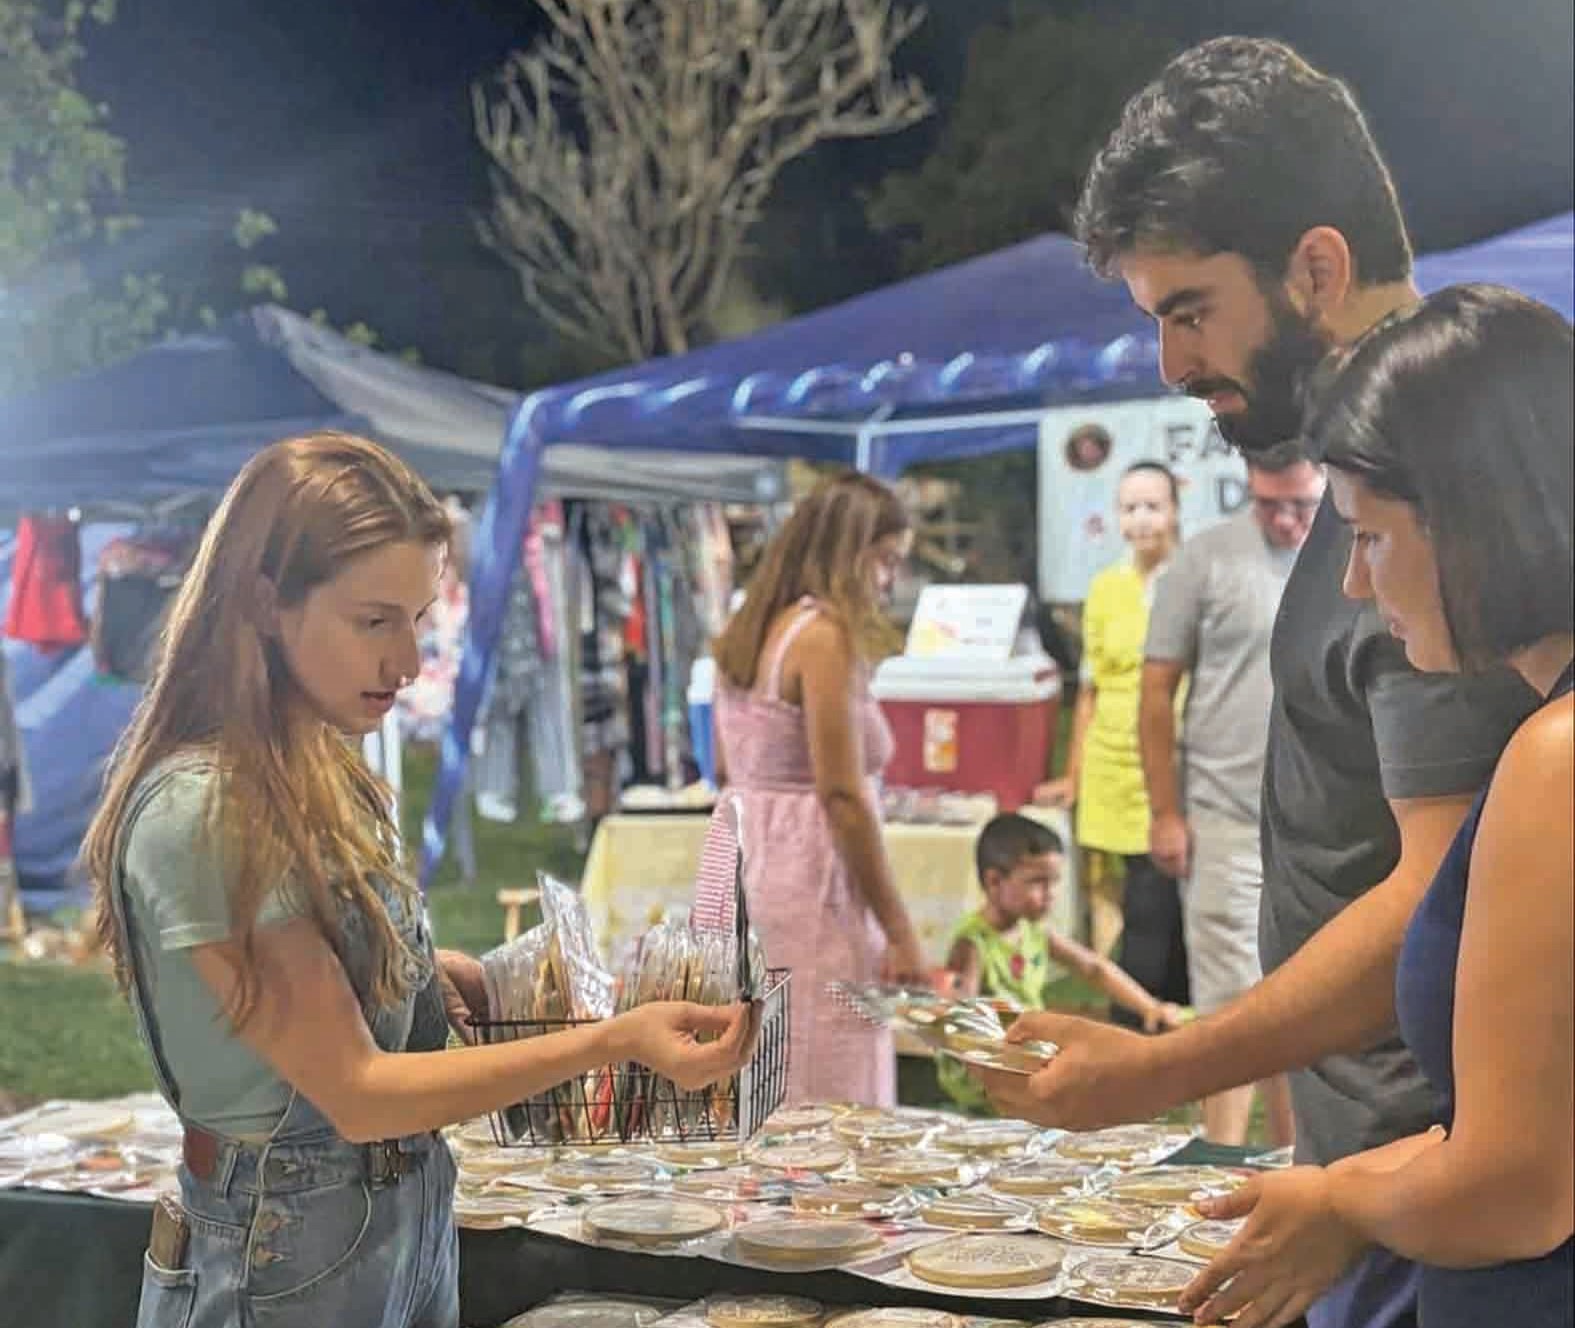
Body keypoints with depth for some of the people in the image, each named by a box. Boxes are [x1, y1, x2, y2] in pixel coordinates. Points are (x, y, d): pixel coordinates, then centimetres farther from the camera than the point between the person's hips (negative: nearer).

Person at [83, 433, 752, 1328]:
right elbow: (353, 1092, -22)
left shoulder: (314, 777, 3)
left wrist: (435, 972, -4)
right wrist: (615, 1041, -29)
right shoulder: (203, 812, -23)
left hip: (405, 1229, 8)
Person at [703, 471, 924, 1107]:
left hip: (739, 866, 9)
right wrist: (899, 930, -13)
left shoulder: (744, 632, 14)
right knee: (832, 1103, -5)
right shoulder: (827, 635, -12)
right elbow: (843, 797, -16)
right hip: (809, 882, -9)